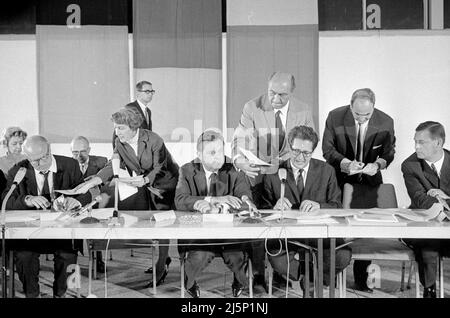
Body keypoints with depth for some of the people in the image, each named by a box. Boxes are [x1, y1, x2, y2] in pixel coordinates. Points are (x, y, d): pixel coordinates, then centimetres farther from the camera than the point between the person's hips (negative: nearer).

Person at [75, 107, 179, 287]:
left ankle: (160, 268, 1)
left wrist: (144, 180, -42)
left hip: (165, 186, -6)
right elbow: (112, 167, -8)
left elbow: (160, 169, -23)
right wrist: (90, 183, -21)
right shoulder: (120, 143, -5)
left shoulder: (154, 140, -23)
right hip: (144, 188, 7)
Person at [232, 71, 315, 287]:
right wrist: (240, 161, -34)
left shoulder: (303, 111, -1)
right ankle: (258, 273, 10)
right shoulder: (252, 108, -8)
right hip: (258, 175, -1)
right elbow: (240, 139, -12)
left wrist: (283, 160, -13)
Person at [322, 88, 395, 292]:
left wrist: (378, 164, -20)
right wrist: (345, 163, -24)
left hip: (370, 181, 1)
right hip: (340, 179, 0)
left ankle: (361, 281, 18)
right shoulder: (335, 117, -12)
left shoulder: (385, 122, -10)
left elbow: (389, 152, 2)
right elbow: (327, 148, -7)